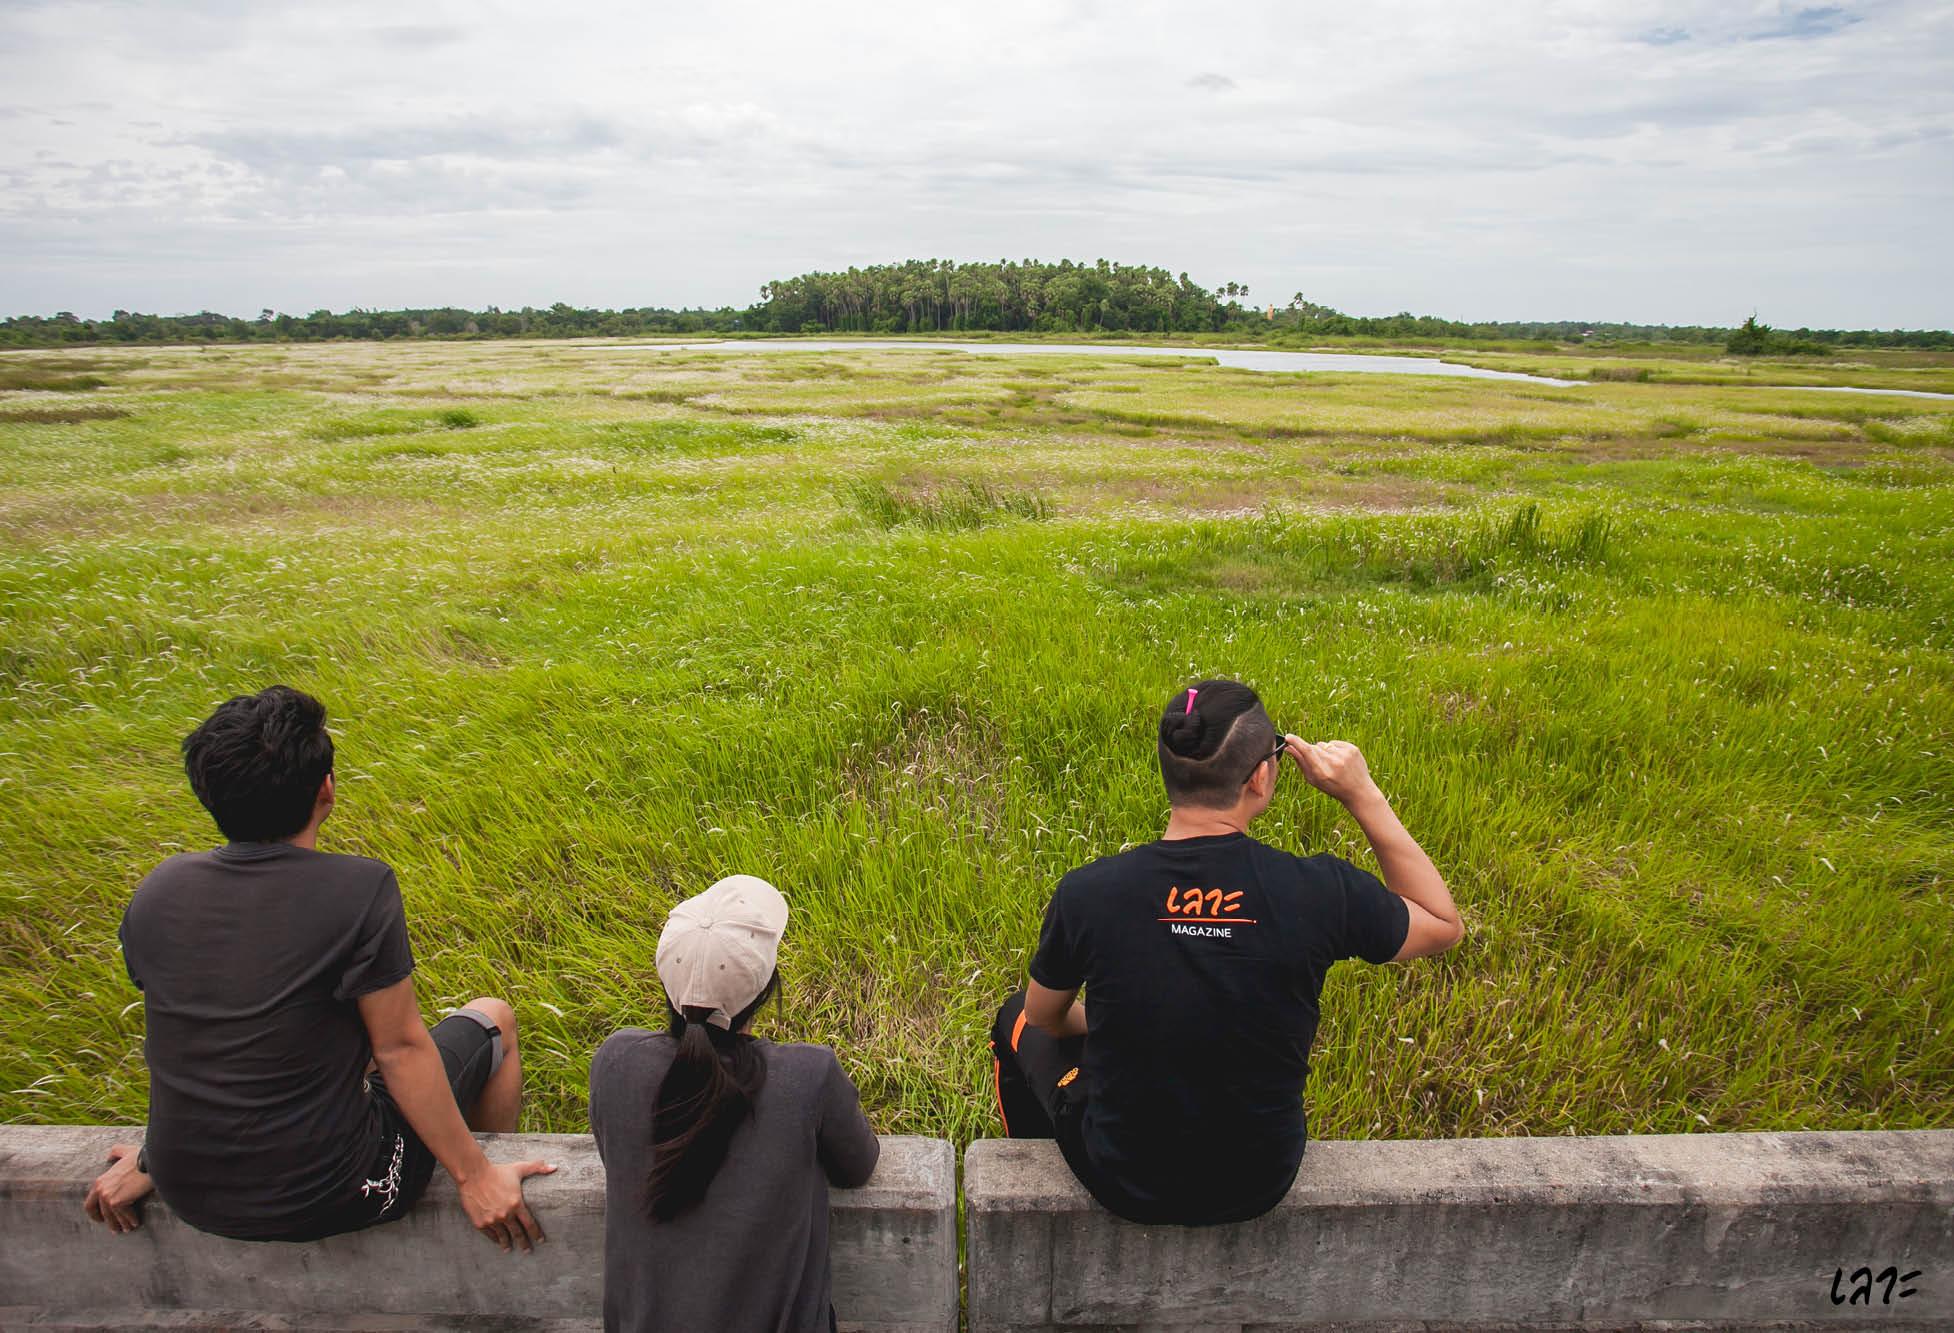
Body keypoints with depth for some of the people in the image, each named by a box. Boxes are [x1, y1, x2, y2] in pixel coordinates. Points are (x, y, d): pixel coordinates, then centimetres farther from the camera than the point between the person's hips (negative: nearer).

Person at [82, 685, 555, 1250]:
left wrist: (154, 1159, 21)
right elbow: (401, 1047, -18)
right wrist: (475, 1177, -6)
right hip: (327, 1200, -6)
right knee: (492, 1017, 15)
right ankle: (491, 1164, 36)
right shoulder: (360, 889, -24)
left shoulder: (157, 890, -7)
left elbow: (180, 1036, 6)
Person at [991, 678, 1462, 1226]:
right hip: (1261, 1186, 2)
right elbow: (1444, 924, -3)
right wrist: (1363, 796, -7)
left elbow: (1044, 1017, -4)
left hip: (1123, 1185, -1)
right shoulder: (1318, 892, -24)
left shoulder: (1086, 893, -23)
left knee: (1016, 1020, 27)